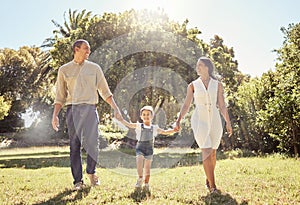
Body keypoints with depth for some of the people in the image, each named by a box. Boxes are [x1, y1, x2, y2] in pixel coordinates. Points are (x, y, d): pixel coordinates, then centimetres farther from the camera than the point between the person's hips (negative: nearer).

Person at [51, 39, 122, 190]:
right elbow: (60, 95, 11)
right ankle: (78, 181, 8)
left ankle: (91, 172, 14)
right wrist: (55, 115, 1)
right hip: (72, 109, 0)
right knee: (75, 145, 0)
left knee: (92, 143, -10)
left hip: (90, 108, 0)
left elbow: (105, 91, 13)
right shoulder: (64, 70, 11)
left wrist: (115, 108, 3)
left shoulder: (94, 68, 13)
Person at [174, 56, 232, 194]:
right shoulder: (193, 85, 5)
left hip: (215, 120, 2)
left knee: (213, 153, 10)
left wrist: (228, 122, -1)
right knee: (206, 152, -13)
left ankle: (208, 180, 31)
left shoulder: (218, 85, 6)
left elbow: (222, 106, 6)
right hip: (199, 120, -2)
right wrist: (178, 120, -8)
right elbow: (186, 105, 3)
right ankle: (212, 186, -10)